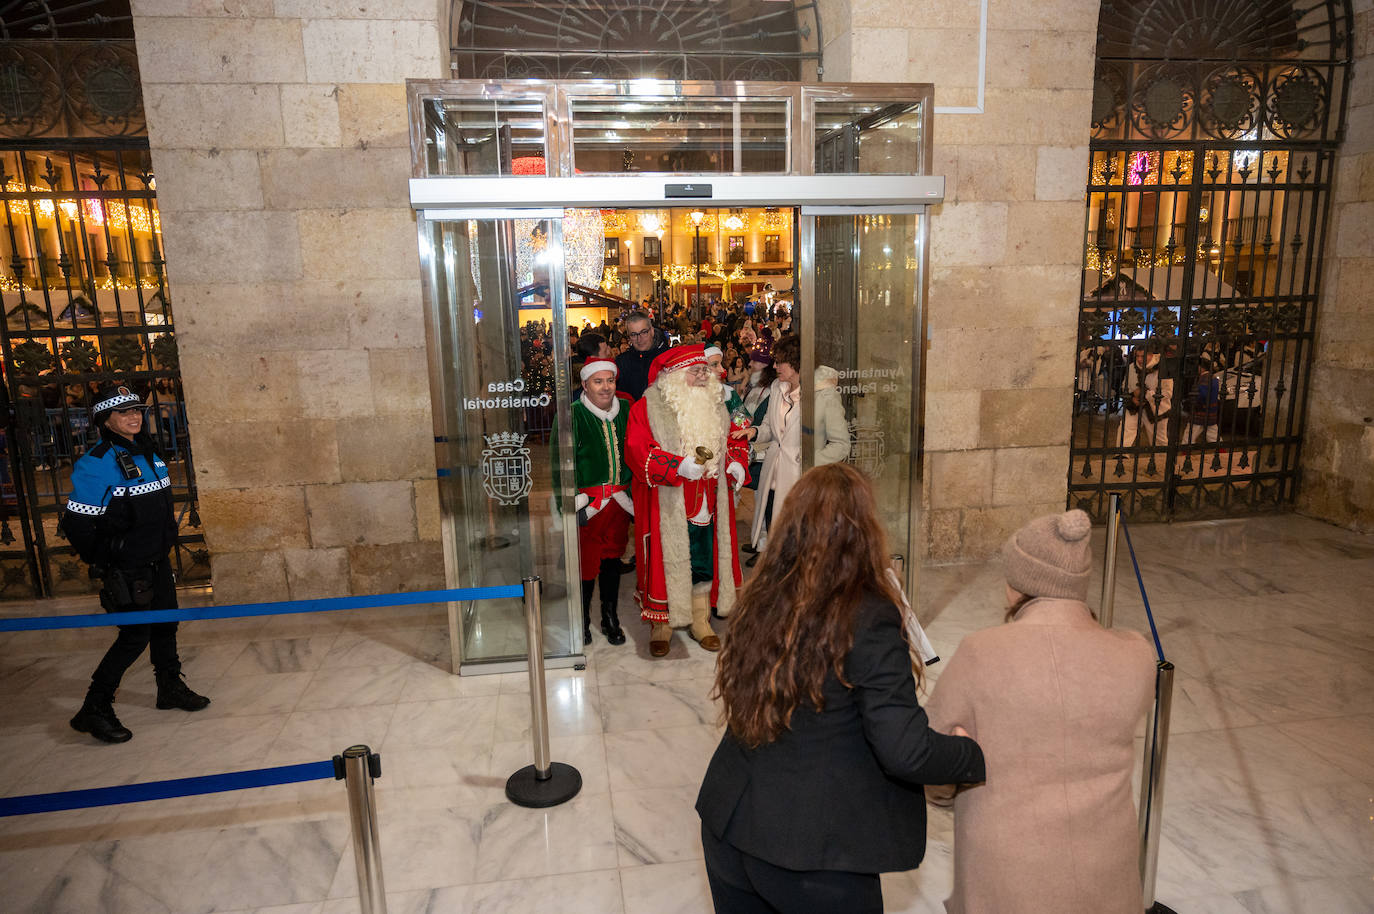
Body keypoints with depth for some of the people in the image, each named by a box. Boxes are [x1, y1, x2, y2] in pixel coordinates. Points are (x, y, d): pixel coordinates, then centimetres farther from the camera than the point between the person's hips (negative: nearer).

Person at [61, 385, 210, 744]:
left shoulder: (148, 454, 7)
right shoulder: (96, 464, -19)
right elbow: (76, 522, -18)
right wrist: (101, 561, -10)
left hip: (158, 562, 8)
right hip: (127, 571, -8)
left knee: (165, 624, 18)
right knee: (135, 636, -6)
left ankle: (170, 688, 35)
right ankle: (94, 709, 6)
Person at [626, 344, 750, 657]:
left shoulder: (716, 407, 11)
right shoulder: (648, 408, -7)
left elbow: (734, 441, 19)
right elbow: (638, 450, -16)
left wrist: (737, 463, -3)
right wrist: (678, 466, -27)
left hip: (707, 505, 5)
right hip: (666, 507, -5)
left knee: (704, 562, 12)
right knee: (666, 561, 2)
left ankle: (701, 622, 27)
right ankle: (661, 626, 18)